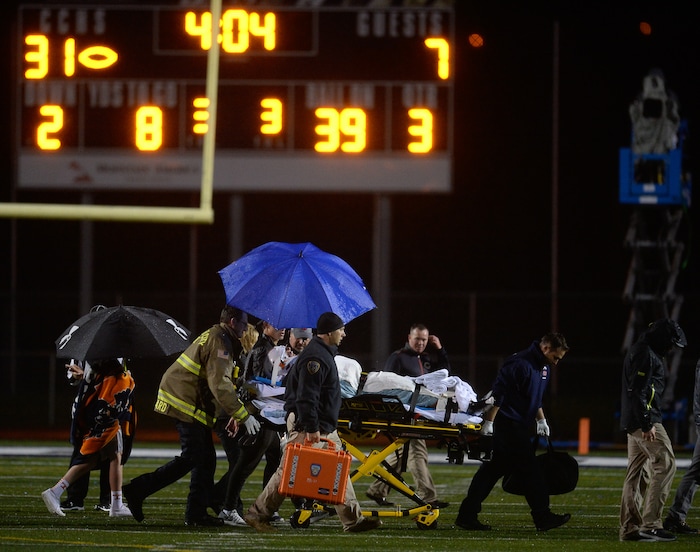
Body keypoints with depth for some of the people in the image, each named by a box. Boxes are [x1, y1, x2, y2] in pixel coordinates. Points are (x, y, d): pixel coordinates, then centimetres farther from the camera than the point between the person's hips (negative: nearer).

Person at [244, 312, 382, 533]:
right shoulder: (315, 357, -18)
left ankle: (352, 518, 6)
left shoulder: (324, 353, 15)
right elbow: (306, 396, -24)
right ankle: (257, 514, 5)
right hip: (307, 426, -10)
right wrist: (311, 429, -25)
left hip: (325, 428, 10)